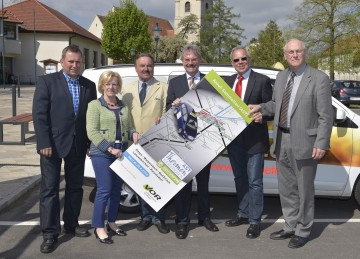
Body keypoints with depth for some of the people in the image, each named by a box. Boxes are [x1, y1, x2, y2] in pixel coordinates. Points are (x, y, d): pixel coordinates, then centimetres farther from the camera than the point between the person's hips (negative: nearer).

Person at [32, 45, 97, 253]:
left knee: (75, 187, 14)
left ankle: (71, 224, 30)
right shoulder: (47, 81, -4)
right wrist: (44, 143, -16)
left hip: (78, 145, 4)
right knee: (50, 189, 2)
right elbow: (39, 114, -9)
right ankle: (50, 233, 10)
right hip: (53, 143, -4)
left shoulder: (89, 86, 8)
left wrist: (90, 143, 2)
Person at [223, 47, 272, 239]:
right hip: (234, 138, 6)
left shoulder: (262, 81, -5)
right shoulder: (227, 81, 10)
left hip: (254, 138, -6)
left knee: (254, 182, -1)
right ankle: (243, 214, 32)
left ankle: (255, 221, 10)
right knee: (239, 179, 17)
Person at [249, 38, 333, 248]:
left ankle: (303, 232, 24)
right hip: (282, 140, 7)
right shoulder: (281, 77, 10)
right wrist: (261, 108, 4)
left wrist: (321, 144, -17)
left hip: (304, 142, -6)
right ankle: (290, 227, 35)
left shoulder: (319, 79, -9)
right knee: (286, 189, 18)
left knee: (304, 190, 7)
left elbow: (326, 115, -12)